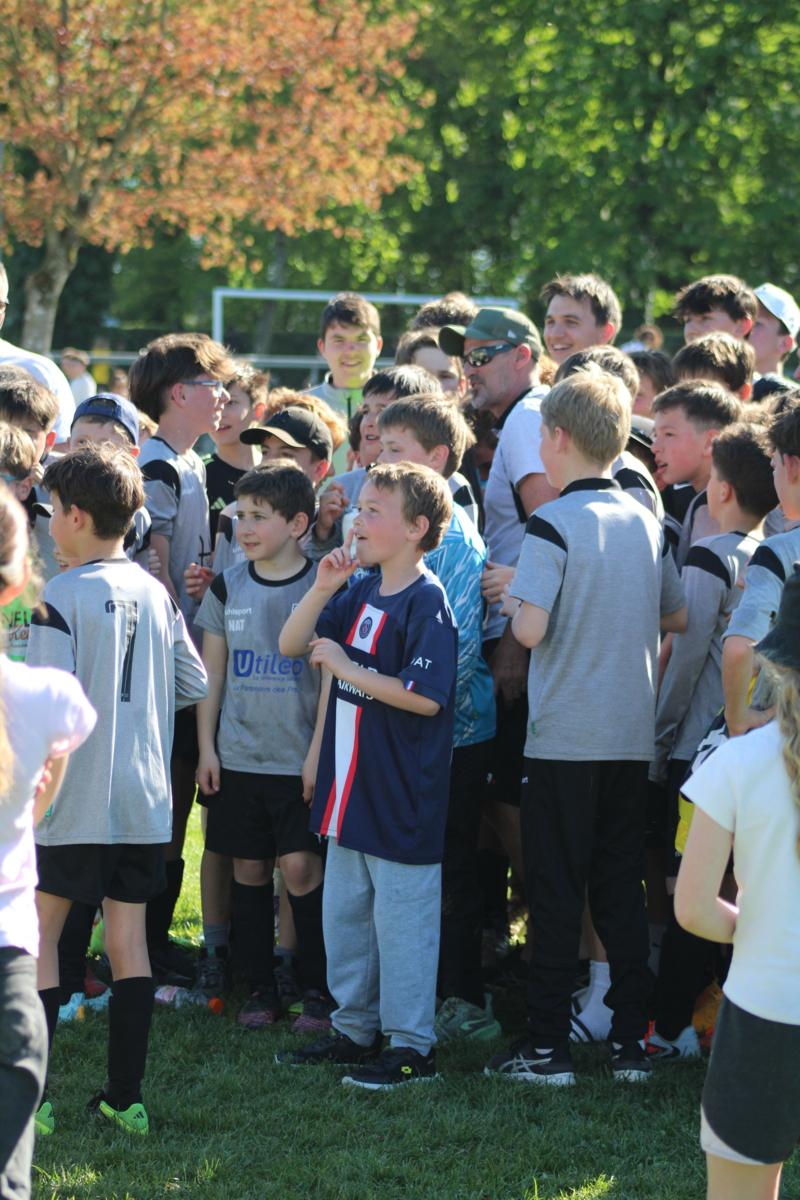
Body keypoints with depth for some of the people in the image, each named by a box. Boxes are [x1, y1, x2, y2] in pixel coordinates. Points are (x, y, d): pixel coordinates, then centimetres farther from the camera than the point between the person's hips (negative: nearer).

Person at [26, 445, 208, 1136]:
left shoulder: (60, 597, -14)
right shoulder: (156, 594, 5)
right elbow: (195, 684, 11)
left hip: (74, 801, -5)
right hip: (144, 798, 5)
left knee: (39, 933, 5)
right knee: (129, 937, 9)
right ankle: (126, 1098, 10)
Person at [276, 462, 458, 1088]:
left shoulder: (426, 602, -16)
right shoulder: (360, 595, 9)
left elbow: (424, 697, -23)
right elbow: (291, 644, 12)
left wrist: (345, 667, -17)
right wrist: (323, 587, -3)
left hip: (402, 799, -9)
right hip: (351, 791, 9)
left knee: (402, 919, -2)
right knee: (344, 912, 17)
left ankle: (411, 1045, 6)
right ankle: (355, 1029, 29)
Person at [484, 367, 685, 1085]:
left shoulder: (554, 524, -11)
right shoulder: (646, 523, 6)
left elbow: (532, 629, -18)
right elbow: (678, 616, 14)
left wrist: (508, 599, 2)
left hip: (563, 737, -5)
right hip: (633, 736, 5)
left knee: (556, 891, 0)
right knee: (622, 890, 11)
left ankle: (548, 1046, 2)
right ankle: (631, 1042, 11)